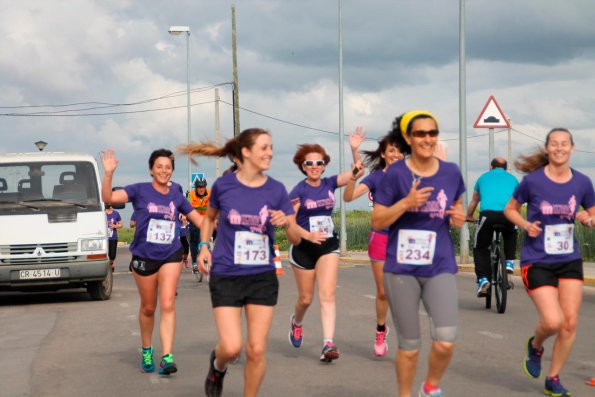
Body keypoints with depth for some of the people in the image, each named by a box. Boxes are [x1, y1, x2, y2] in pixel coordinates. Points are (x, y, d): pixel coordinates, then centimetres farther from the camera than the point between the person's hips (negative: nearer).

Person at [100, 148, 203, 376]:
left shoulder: (176, 196, 4)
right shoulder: (140, 191, -6)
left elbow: (200, 221, 13)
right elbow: (108, 197, -19)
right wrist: (109, 174, -34)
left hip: (170, 256, 1)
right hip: (144, 257, -1)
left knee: (167, 305, -12)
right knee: (148, 308, 12)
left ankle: (167, 357, -15)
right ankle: (146, 351, 34)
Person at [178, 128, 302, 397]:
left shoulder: (276, 190, -1)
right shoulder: (223, 185, -4)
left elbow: (296, 239, 1)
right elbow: (209, 217, 16)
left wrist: (286, 222, -19)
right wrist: (204, 246, 2)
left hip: (263, 277, 2)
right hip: (226, 277, -2)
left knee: (257, 350, 0)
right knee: (231, 347, -9)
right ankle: (218, 365, 27)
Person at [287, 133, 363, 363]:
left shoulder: (329, 184, 2)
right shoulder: (298, 191, -8)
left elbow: (357, 171, -2)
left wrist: (354, 148, -17)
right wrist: (309, 236, -28)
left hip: (328, 246, 2)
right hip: (304, 248, -2)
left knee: (327, 295, -12)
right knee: (306, 298, 11)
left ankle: (328, 344, -19)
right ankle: (296, 322, 44)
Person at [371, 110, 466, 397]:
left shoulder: (451, 172, 2)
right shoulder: (396, 174, -7)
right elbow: (376, 222, -5)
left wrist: (459, 218, -2)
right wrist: (406, 203, -20)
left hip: (440, 268, 2)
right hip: (401, 269, -2)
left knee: (445, 342, -14)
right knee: (409, 346, 6)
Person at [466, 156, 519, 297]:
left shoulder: (484, 177, 28)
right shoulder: (512, 179, 29)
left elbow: (473, 202, 39)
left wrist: (469, 217, 56)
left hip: (488, 213, -1)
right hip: (508, 215, 1)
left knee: (480, 248, 13)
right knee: (511, 235, 35)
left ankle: (483, 278, -6)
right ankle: (509, 262, 19)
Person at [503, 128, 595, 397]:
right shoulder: (533, 180, -8)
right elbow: (510, 209, 6)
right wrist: (525, 225, -13)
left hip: (569, 260, 4)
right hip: (537, 261, -3)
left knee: (570, 323, 0)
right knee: (553, 322, -15)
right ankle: (535, 346, 22)